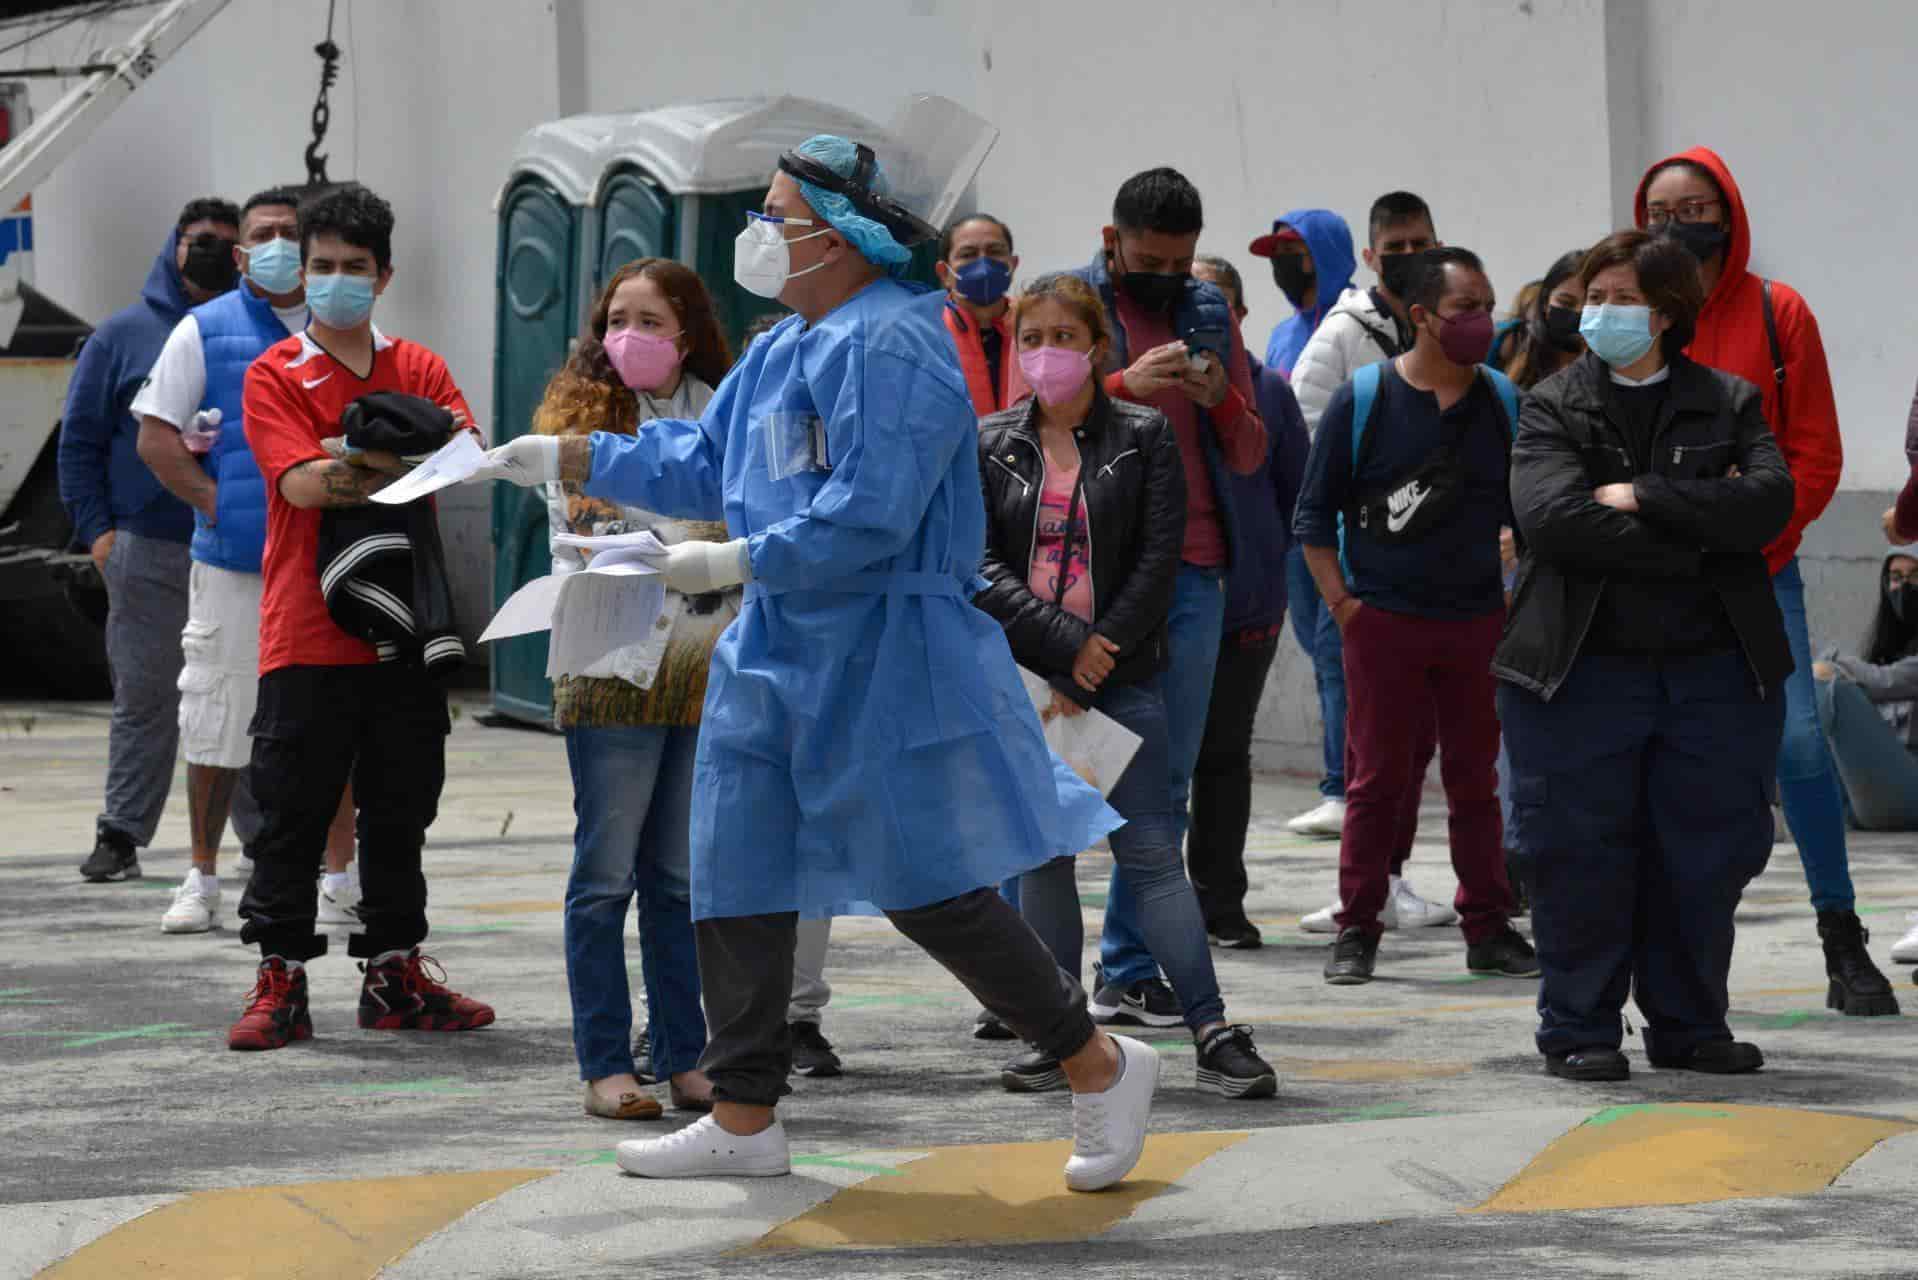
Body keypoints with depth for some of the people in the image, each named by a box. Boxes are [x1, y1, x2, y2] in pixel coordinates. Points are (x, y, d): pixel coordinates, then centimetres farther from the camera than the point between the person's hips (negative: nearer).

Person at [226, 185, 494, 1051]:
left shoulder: (418, 369, 12)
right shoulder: (275, 375, 1)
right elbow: (302, 482, -13)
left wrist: (367, 465, -20)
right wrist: (409, 467, -16)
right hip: (306, 634, -4)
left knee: (401, 810, 10)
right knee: (291, 815, -2)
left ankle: (394, 976, 19)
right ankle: (281, 983, 3)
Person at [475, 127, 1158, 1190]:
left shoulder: (894, 342, -17)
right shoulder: (783, 351, 13)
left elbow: (867, 514, -24)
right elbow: (701, 463, 22)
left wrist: (734, 563, -19)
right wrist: (567, 459, 17)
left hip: (886, 654, -10)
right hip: (777, 652, 10)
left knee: (931, 891, -7)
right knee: (734, 882, 10)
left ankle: (1101, 1067, 7)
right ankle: (744, 1119, 19)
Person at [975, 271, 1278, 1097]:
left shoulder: (1144, 438, 2)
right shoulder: (991, 447, 7)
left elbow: (1159, 562, -5)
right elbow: (979, 567, -2)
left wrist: (1086, 674, -11)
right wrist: (1063, 644, -15)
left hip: (1121, 678, -2)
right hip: (1020, 674, 2)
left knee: (1149, 851, -7)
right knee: (1041, 857, 4)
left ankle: (1213, 1033, -7)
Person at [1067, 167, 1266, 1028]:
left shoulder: (1210, 313, 14)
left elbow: (1250, 456, 15)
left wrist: (1222, 400, -6)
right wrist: (1124, 384, -21)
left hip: (1192, 573, 5)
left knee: (1166, 781, 6)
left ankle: (1131, 972, 11)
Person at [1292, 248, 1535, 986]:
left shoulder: (1505, 404, 6)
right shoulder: (1362, 401, -2)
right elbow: (1315, 516, 3)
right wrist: (1342, 605, -4)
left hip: (1479, 622, 2)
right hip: (1383, 621, -2)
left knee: (1477, 781, 6)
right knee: (1377, 780, 1)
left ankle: (1488, 928, 12)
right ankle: (1357, 931, 8)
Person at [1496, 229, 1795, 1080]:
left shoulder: (1728, 404, 10)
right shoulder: (1553, 409, 5)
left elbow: (1768, 501, -9)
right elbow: (1553, 518, -13)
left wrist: (1643, 498, -14)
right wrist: (1695, 539, -14)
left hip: (1714, 667, 2)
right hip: (1584, 667, -1)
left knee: (1706, 852, 4)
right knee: (1582, 857, -1)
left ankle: (1689, 1025, 16)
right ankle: (1579, 1032, 9)